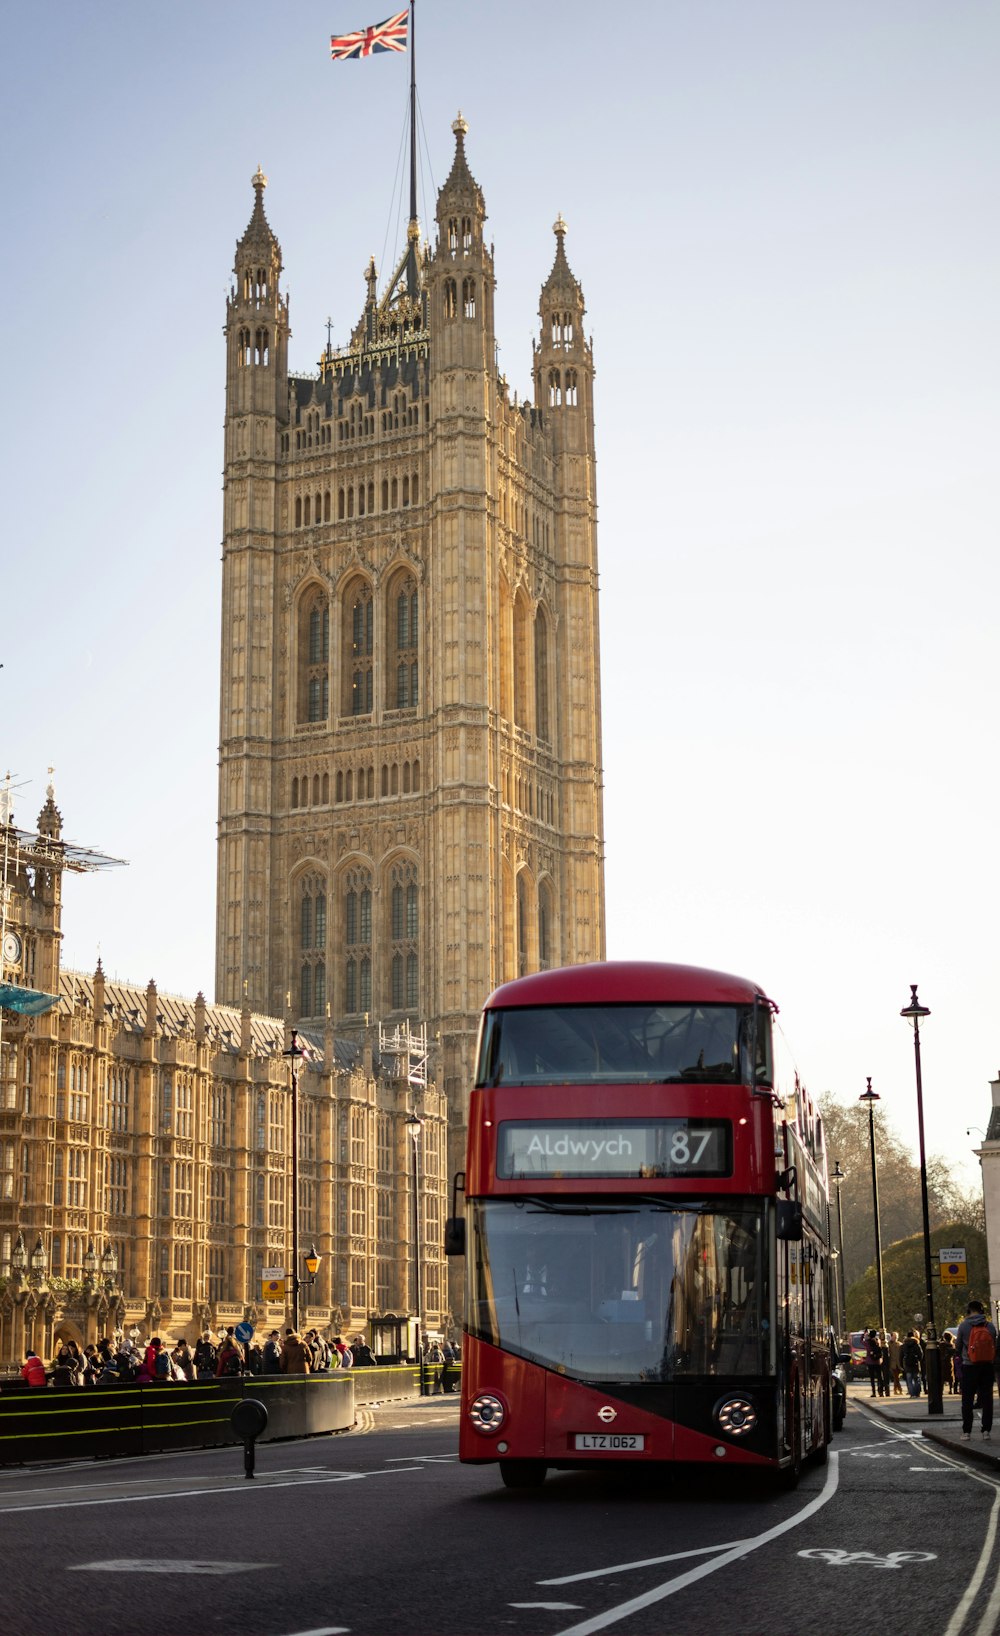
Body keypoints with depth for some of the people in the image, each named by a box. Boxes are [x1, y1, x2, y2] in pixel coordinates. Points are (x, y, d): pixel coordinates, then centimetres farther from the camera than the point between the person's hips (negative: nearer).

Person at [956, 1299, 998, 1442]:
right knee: (987, 1399, 8)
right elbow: (994, 1346, 5)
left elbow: (958, 1346, 4)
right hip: (987, 1366, 2)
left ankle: (966, 1432, 5)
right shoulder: (990, 1326, -1)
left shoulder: (964, 1325, -6)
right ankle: (987, 1430, 7)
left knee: (967, 1400, 5)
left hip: (969, 1366, -2)